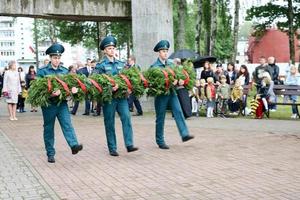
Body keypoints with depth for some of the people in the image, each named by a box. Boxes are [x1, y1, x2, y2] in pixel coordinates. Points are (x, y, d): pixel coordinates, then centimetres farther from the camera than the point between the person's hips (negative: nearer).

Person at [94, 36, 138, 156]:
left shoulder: (120, 64, 15)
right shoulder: (100, 65, 1)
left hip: (121, 96, 3)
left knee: (126, 117, -11)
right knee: (109, 124, 3)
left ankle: (129, 145, -11)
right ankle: (112, 149, 11)